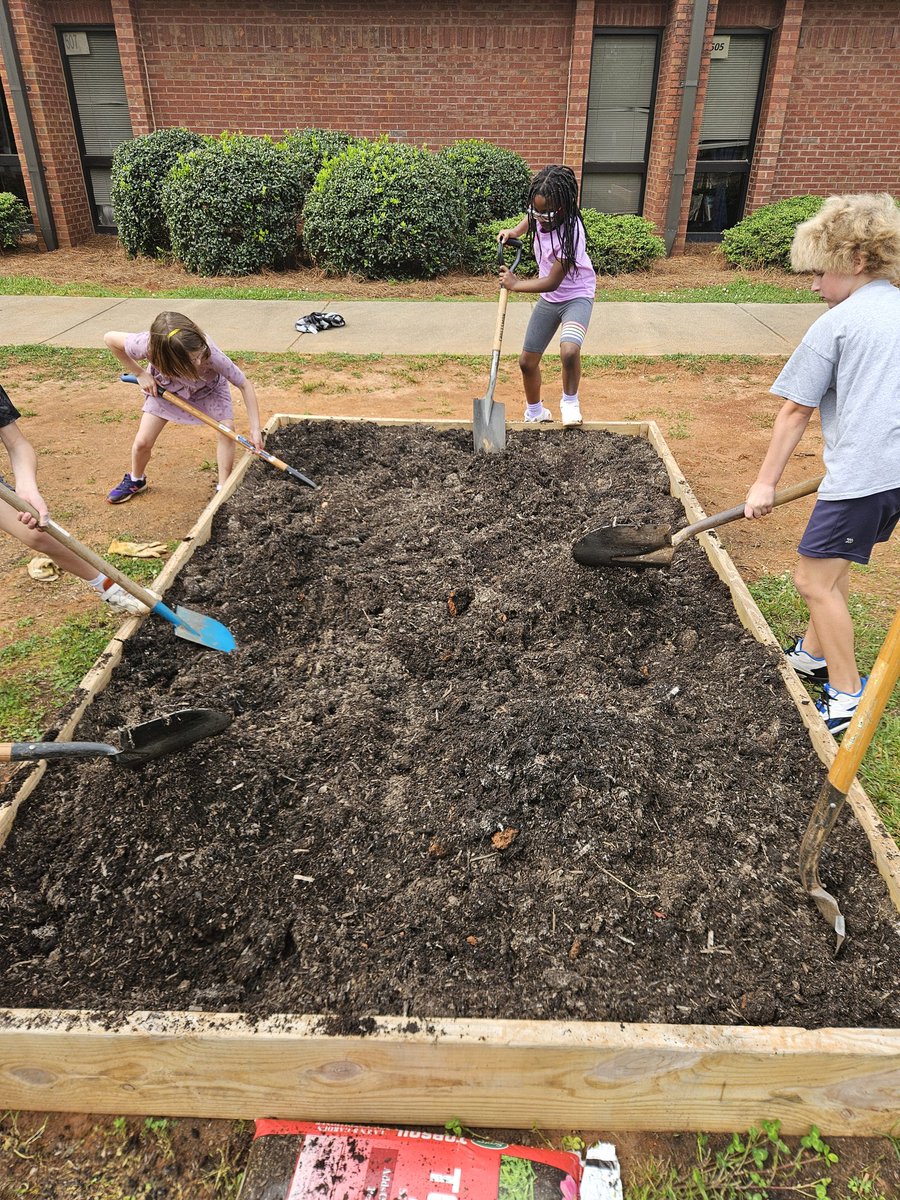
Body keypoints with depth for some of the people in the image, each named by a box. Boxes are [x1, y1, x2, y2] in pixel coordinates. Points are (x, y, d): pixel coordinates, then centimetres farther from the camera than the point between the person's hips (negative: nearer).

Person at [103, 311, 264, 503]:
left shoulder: (211, 354, -45)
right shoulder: (147, 346, -42)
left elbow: (244, 384, -33)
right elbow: (110, 338, -21)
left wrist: (255, 428, -36)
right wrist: (140, 374, -20)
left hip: (208, 387, 0)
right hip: (164, 387, 1)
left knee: (227, 429, -20)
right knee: (142, 442, -3)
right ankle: (136, 480, 28)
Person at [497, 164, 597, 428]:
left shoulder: (570, 232, -30)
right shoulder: (541, 214, -10)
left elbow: (552, 282, -26)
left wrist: (515, 284, -16)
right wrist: (514, 231, 2)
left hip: (576, 296, -7)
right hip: (548, 298, 7)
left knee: (569, 350, -35)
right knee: (527, 361, 9)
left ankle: (570, 401, -7)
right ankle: (535, 413, 32)